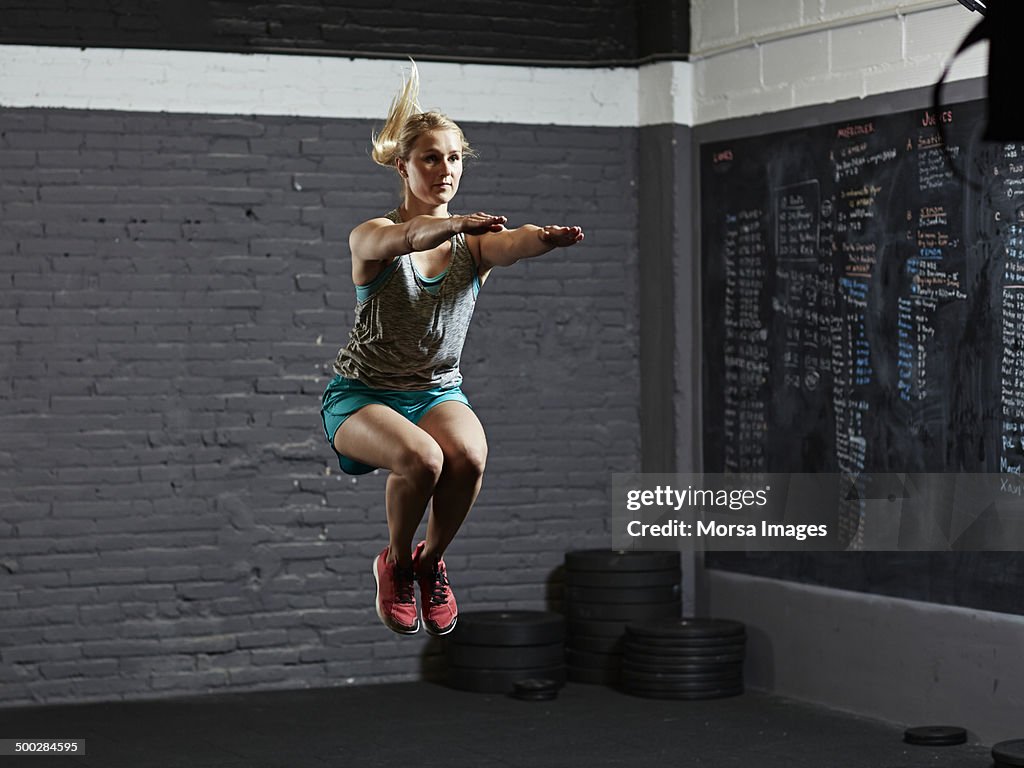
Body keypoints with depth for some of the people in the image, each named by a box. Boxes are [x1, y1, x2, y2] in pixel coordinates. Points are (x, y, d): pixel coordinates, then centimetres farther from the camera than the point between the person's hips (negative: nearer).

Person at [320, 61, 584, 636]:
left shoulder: (474, 242, -2)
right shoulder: (371, 237, -10)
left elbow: (514, 244, -27)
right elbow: (402, 238, -36)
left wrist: (548, 237, -52)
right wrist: (455, 223, -58)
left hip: (440, 391, 3)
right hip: (363, 394, -3)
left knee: (469, 456, -32)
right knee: (421, 458, -35)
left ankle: (432, 561, -1)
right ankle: (396, 563, -3)